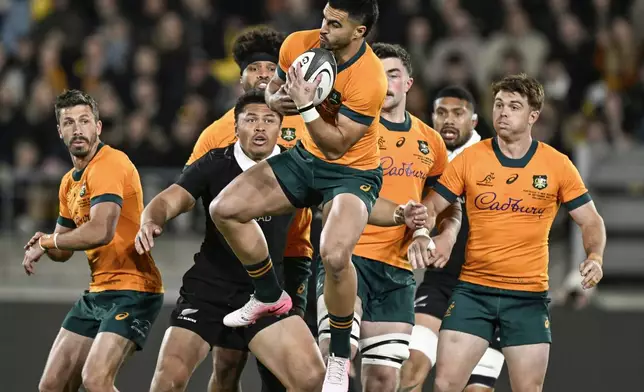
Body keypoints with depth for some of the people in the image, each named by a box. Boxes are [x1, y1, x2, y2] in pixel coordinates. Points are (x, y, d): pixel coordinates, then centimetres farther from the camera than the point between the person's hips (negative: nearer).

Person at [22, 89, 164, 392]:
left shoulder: (110, 164, -16)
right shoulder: (69, 182, 13)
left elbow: (101, 232, -29)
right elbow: (64, 250, 23)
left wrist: (47, 242, -13)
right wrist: (43, 246, -2)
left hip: (133, 290, -9)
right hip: (98, 293, 9)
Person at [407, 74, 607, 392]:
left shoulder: (557, 165, 0)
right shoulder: (470, 159, 0)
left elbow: (591, 221, 6)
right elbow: (430, 207, 5)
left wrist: (594, 257, -14)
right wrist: (421, 235, -16)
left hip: (529, 296, 0)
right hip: (473, 290, 0)